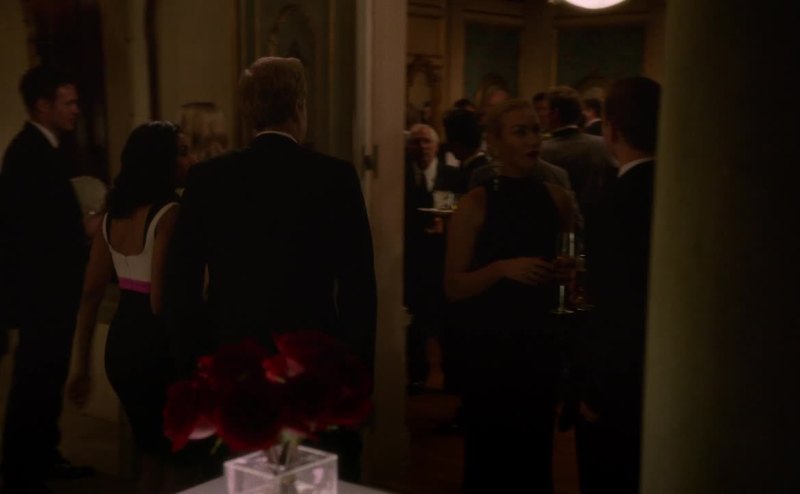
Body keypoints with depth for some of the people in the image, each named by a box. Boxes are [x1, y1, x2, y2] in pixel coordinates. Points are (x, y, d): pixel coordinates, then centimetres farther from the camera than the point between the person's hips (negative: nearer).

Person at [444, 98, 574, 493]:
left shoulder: (556, 199, 3)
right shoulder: (477, 203, -7)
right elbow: (453, 287, -10)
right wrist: (502, 269, -24)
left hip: (541, 344, 4)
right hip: (490, 347, -3)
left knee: (536, 454, 14)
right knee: (488, 456, 4)